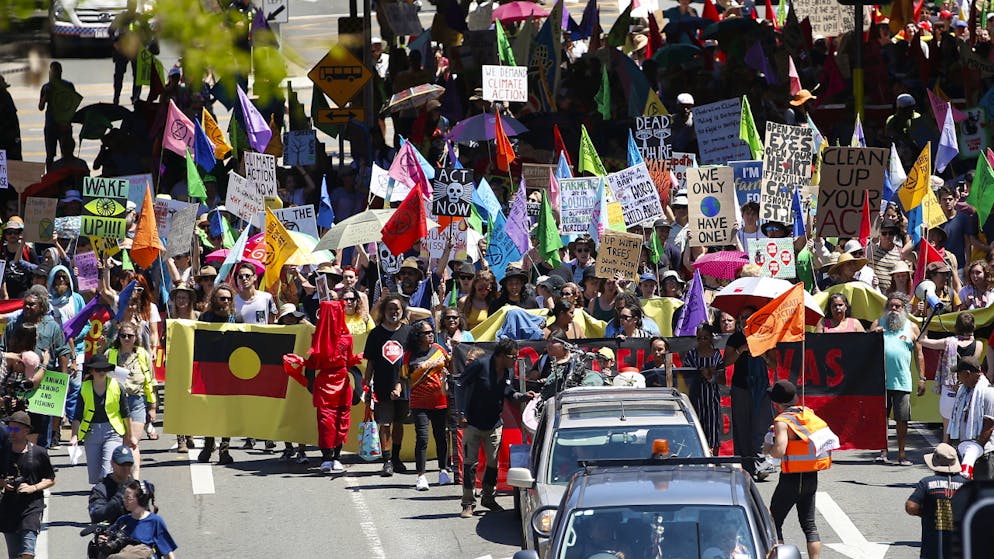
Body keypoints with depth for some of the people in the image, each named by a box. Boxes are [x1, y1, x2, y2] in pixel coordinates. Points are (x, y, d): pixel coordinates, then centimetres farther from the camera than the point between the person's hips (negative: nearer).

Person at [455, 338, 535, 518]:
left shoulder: (508, 372, 2)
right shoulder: (481, 366, -17)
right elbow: (460, 386, -11)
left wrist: (524, 396, -4)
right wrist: (462, 414, -14)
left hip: (494, 426, 5)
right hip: (473, 423, -5)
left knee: (493, 463, 9)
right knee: (470, 463, -3)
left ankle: (488, 497, 27)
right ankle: (468, 504, 3)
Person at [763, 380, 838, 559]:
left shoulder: (782, 421, -14)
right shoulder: (808, 413, 6)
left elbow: (780, 451, -26)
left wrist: (768, 449, -2)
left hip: (792, 478, -7)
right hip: (812, 477, 7)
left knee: (774, 522, 5)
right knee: (808, 524, 12)